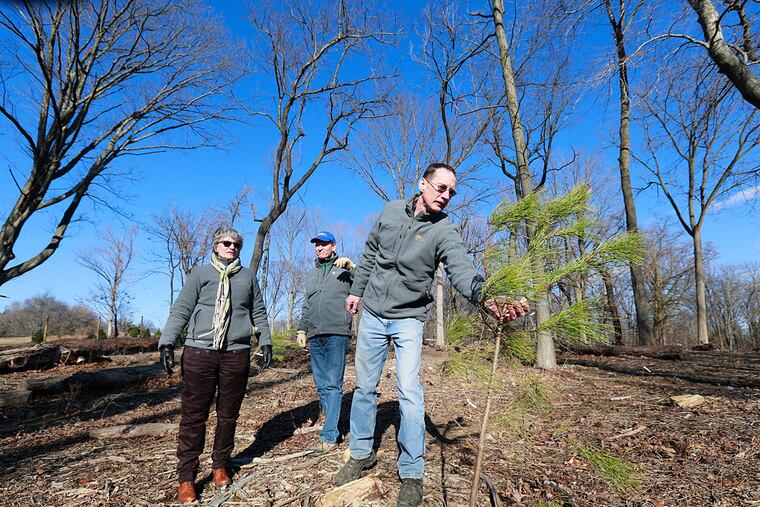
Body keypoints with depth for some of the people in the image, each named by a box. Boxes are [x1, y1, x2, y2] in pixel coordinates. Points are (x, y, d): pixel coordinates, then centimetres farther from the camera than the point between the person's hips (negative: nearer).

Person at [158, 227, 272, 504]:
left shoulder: (248, 276, 14)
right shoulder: (200, 273, 7)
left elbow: (259, 313, 18)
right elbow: (181, 310, 2)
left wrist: (266, 342, 12)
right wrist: (167, 342, -7)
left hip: (237, 354, 2)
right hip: (199, 351, -2)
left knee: (228, 415, 10)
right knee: (193, 415, 2)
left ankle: (220, 466, 26)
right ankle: (186, 476, 13)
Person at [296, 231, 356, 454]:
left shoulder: (344, 269, 6)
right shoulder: (311, 274, 23)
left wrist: (350, 265, -19)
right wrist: (302, 328, 16)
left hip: (336, 334, -6)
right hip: (315, 336, 6)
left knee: (333, 384, -7)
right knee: (322, 385, 7)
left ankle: (328, 435, -4)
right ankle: (334, 429, 17)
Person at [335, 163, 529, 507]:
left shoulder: (444, 231, -13)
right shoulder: (391, 211, -2)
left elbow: (461, 270, -30)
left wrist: (486, 298, -50)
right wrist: (357, 289, 13)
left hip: (408, 319, -3)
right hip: (371, 314, 3)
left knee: (409, 392, -9)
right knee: (364, 388, 11)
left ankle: (411, 474, 9)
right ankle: (361, 454, 30)